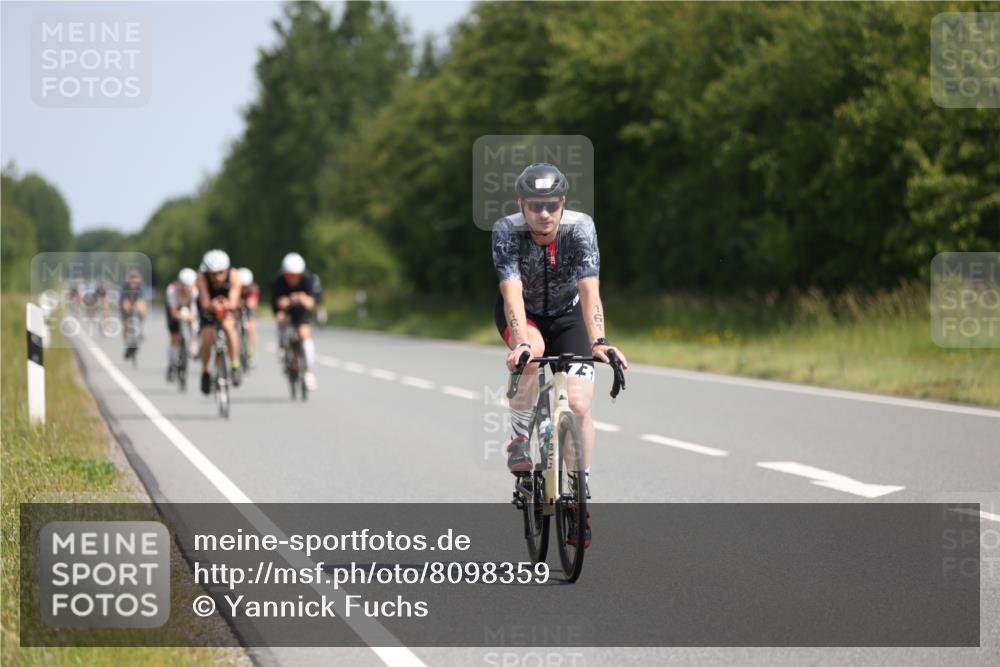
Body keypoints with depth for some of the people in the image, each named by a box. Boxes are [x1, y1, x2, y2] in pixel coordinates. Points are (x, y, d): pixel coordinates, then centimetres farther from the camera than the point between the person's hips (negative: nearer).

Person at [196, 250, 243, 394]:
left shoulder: (234, 275, -32)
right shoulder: (202, 277, -33)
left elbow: (233, 303, -36)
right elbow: (205, 304, -38)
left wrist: (226, 305, -58)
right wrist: (212, 305, -60)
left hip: (228, 307, 0)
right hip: (208, 308, 0)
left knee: (228, 325, -31)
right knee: (207, 339, -15)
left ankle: (235, 366, -21)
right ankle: (205, 372, 11)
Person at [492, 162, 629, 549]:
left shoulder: (580, 228, -26)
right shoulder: (506, 231, -27)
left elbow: (589, 292, -35)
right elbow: (512, 293, -36)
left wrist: (598, 341, -49)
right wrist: (521, 343, -51)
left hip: (567, 314, 1)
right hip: (522, 314, -1)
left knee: (579, 405, -13)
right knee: (531, 351, -36)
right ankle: (520, 437, -15)